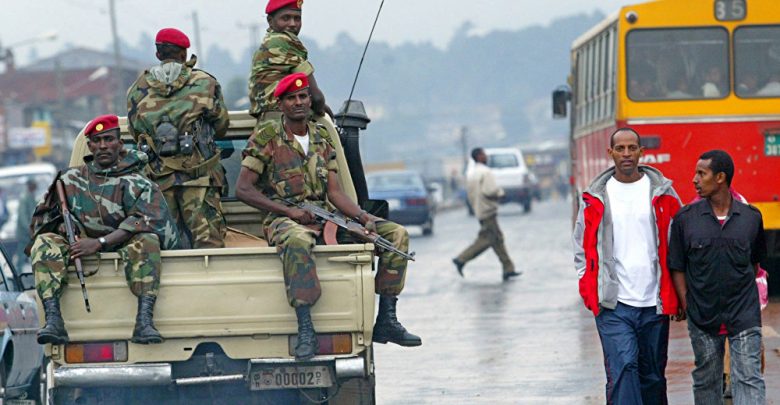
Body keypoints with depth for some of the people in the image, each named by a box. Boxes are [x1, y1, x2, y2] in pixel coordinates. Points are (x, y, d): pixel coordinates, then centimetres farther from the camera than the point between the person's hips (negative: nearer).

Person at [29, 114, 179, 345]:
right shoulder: (71, 179, 13)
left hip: (121, 249, -2)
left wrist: (99, 243, -25)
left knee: (147, 240, -33)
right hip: (79, 253, 2)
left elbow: (146, 221, -15)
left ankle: (144, 321, -45)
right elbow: (42, 218, 16)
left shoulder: (134, 181, 2)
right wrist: (63, 227, -9)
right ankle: (53, 320, -39)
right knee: (45, 242, -23)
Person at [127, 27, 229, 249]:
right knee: (208, 239, -4)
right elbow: (221, 125, 11)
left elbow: (135, 132, 13)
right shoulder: (204, 83, 1)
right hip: (198, 172, -3)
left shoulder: (137, 90, 7)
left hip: (158, 175, 3)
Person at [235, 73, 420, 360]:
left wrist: (365, 218, -8)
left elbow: (335, 193, 11)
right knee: (297, 240, -45)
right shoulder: (266, 138, 0)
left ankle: (386, 322, -7)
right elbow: (243, 190, -5)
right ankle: (305, 329, -46)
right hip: (283, 219, -6)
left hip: (326, 217, 6)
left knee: (396, 234, -7)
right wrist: (289, 211, -15)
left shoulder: (322, 139, 16)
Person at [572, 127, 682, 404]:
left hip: (654, 303, 2)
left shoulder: (662, 192, 7)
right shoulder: (595, 197, 6)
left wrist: (676, 293, 3)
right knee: (622, 367, -16)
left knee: (653, 374, 8)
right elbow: (582, 246, 11)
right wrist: (588, 289, 0)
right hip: (613, 304, -2)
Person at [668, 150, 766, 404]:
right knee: (706, 379, 11)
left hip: (744, 316, -1)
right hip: (702, 316, 1)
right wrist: (685, 302, -4)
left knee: (748, 378, -8)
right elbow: (677, 266, 4)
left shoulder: (751, 217, 1)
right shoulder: (685, 218, 0)